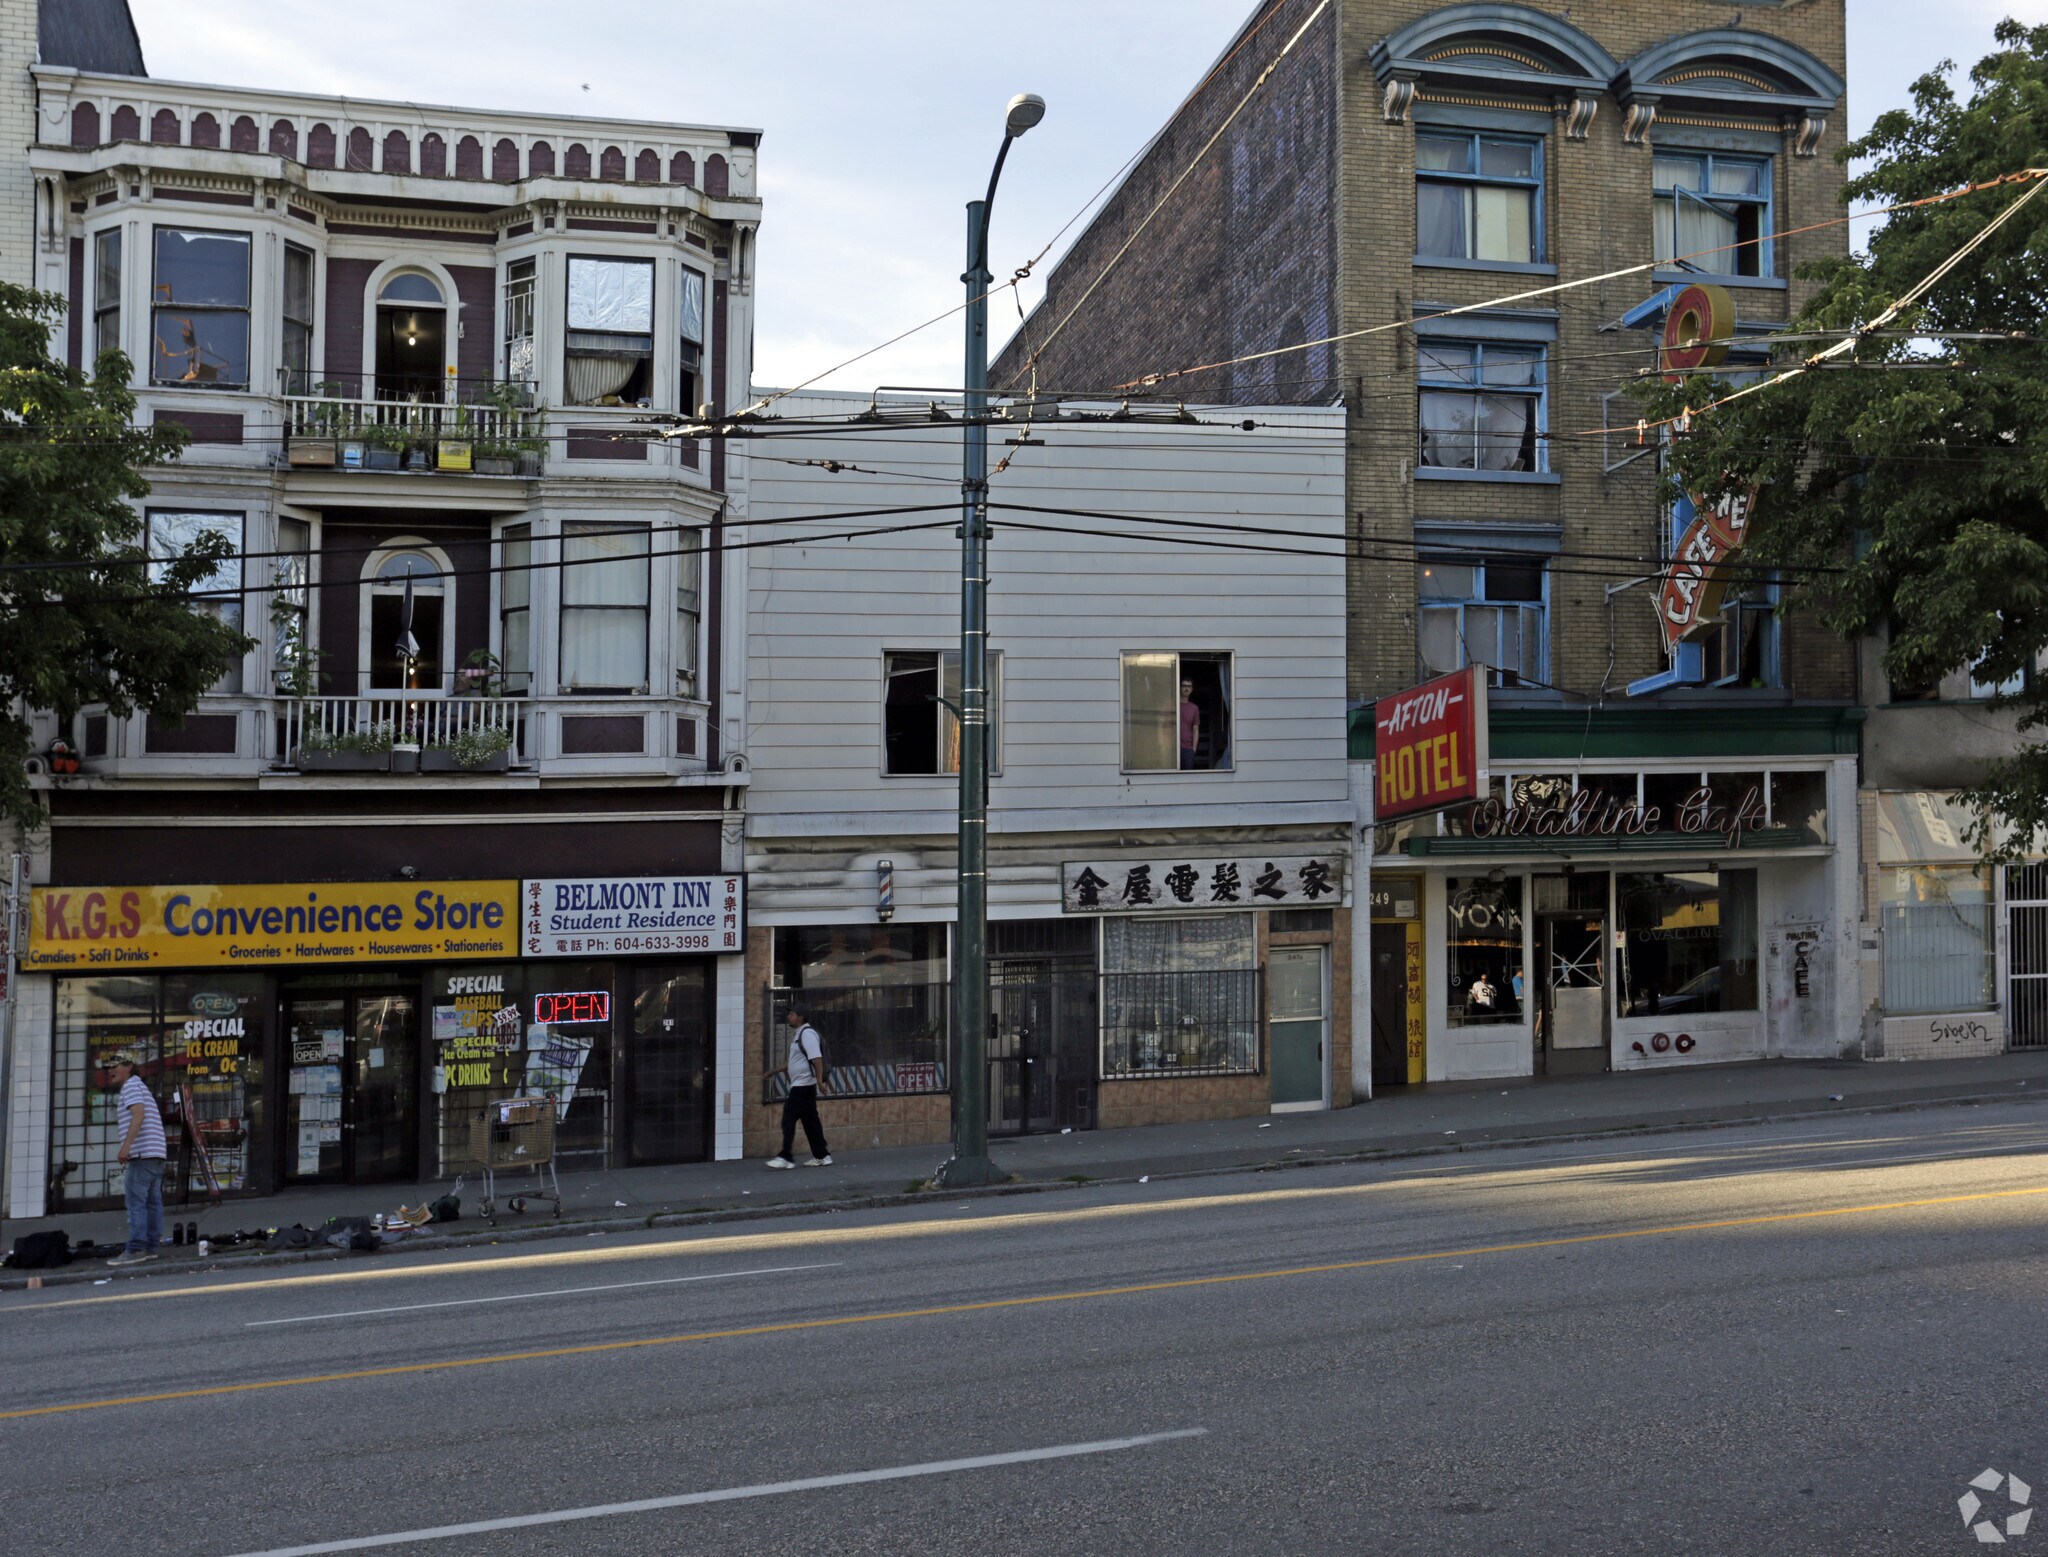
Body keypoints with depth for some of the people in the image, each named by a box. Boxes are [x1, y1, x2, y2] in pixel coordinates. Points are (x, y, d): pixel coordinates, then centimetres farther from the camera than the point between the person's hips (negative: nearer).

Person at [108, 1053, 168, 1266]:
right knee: (153, 1202, 8)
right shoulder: (141, 1087, 26)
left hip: (143, 1153, -10)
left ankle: (135, 1250, -13)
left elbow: (138, 1115, -18)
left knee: (136, 1202, -10)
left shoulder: (131, 1086, -4)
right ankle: (151, 1247, 9)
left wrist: (126, 1145, -24)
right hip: (156, 1153, 10)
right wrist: (128, 1148, 25)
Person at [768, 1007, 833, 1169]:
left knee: (788, 1119, -8)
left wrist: (820, 1080, -29)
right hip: (800, 1085, 10)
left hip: (803, 1085, -10)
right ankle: (821, 1156, 12)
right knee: (810, 1121, 10)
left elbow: (817, 1058, -23)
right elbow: (795, 1062, 26)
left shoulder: (807, 1034, -15)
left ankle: (786, 1157, -6)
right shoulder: (798, 1034, 17)